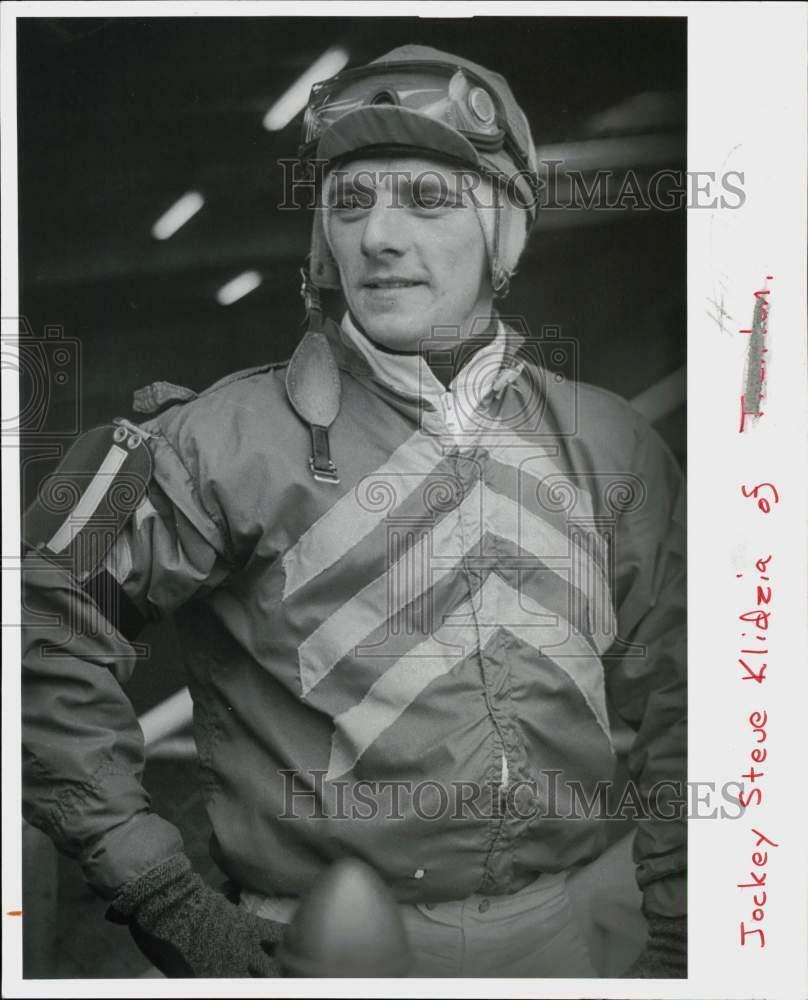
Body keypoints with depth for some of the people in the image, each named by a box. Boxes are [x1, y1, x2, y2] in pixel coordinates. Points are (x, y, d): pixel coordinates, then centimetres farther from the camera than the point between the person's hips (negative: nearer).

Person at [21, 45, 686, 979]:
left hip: (587, 926, 3)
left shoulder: (611, 445, -1)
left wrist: (673, 942, 5)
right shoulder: (230, 439, -13)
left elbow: (668, 715, 5)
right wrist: (162, 895, -12)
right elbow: (49, 626, -10)